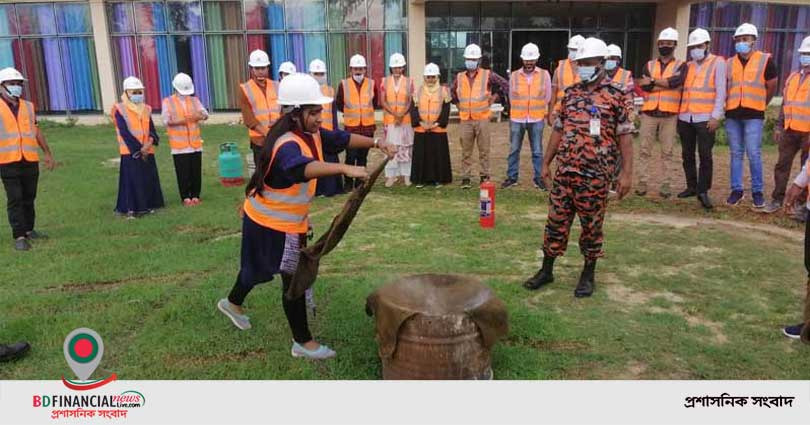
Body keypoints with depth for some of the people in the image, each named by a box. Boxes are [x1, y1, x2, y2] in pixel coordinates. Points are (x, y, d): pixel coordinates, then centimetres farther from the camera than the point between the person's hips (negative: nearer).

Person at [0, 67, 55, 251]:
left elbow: (37, 132, 19)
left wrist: (48, 153, 20)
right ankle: (19, 237, -1)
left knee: (29, 198, 12)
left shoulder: (28, 106, 12)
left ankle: (29, 230, 25)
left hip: (31, 160, 4)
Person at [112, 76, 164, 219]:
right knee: (132, 181, -6)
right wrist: (139, 149, -14)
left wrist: (151, 141, -13)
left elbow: (152, 129, 9)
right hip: (131, 152, -5)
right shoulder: (120, 110, -5)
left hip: (147, 152, 6)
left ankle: (147, 206, 20)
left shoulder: (146, 109, 12)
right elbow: (124, 133, -11)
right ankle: (131, 209, -2)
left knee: (149, 179, 8)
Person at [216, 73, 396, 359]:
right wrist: (345, 169, -65)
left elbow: (342, 139, 4)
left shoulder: (312, 134, -4)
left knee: (260, 267, 29)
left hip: (288, 220, 10)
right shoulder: (287, 145, -33)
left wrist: (375, 143, -9)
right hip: (273, 224, -9)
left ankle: (233, 303, 55)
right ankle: (303, 343, 15)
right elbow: (302, 168, -54)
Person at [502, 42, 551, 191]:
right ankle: (512, 177, 16)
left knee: (537, 151, 5)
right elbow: (511, 97, 10)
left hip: (537, 120, -1)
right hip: (517, 119, 1)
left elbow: (547, 97, 8)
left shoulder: (544, 75, 2)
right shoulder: (514, 75, 3)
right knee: (514, 150, 6)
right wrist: (518, 113, 11)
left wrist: (542, 114, 11)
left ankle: (538, 178, 13)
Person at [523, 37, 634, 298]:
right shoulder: (571, 93, 11)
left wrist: (627, 172, -12)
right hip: (565, 170, 4)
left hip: (596, 174, -4)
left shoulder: (616, 94, -4)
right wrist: (546, 162, 13)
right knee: (556, 221, 9)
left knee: (592, 225, 7)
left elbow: (625, 135, -6)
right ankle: (546, 270, 21)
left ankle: (588, 275, 22)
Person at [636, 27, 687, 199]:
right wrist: (666, 84, -11)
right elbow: (645, 85, -6)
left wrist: (653, 81, -9)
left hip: (669, 114, -2)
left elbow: (675, 82, -15)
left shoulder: (681, 65, 6)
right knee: (645, 150, 2)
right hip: (649, 113, 2)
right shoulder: (649, 65, 12)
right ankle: (642, 183, 7)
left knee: (667, 152, 3)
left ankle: (666, 185, 8)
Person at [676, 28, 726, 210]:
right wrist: (678, 114, 9)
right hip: (685, 118, 5)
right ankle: (691, 187, 20)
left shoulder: (717, 63, 2)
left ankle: (703, 191, -2)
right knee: (687, 155, 9)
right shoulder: (688, 65, 16)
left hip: (705, 118, -5)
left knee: (705, 156, -6)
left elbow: (721, 92, -4)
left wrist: (716, 116, -12)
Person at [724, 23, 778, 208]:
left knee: (754, 154, -5)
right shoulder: (729, 63, 9)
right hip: (732, 114, 3)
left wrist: (760, 106, 14)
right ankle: (736, 190, 13)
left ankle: (757, 191, 5)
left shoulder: (765, 60, 0)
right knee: (735, 154, 7)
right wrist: (727, 105, 11)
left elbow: (772, 87, 9)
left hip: (753, 115, -3)